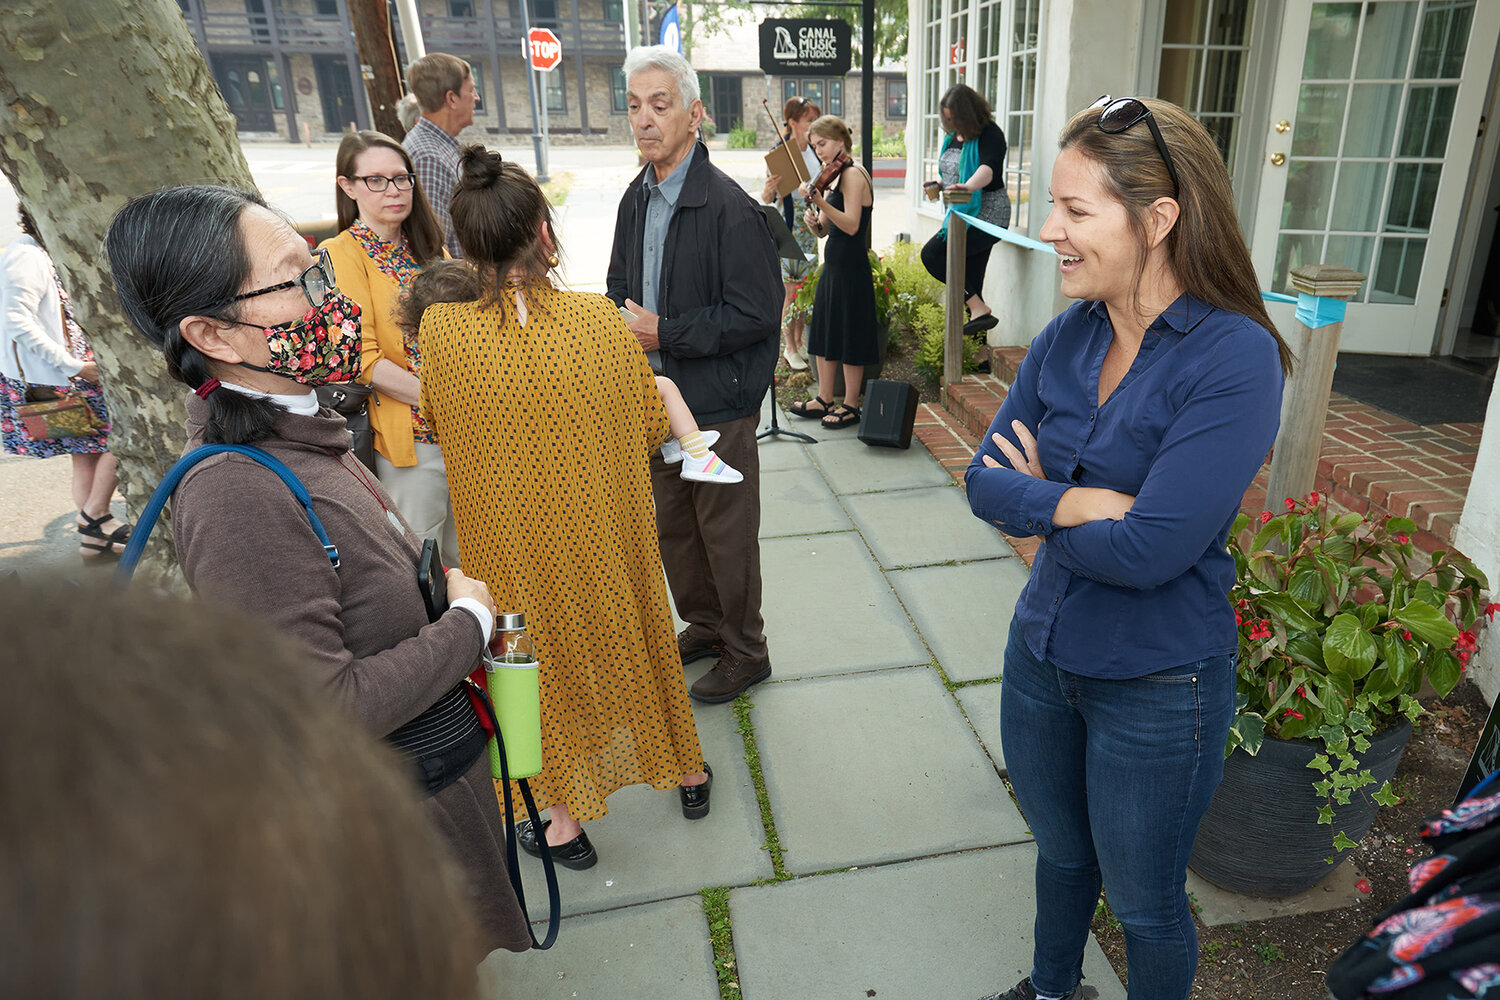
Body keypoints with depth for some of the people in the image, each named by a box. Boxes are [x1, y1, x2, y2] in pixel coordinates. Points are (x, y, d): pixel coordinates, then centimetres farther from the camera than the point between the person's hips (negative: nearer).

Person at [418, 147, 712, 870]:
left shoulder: (440, 330, -18)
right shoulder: (598, 319, -19)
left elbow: (436, 423, 2)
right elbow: (652, 425, -7)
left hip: (514, 546, 0)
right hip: (607, 538, 1)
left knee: (544, 655, 20)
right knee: (636, 640, 23)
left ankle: (564, 821, 36)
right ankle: (687, 773, 45)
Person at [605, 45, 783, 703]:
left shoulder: (729, 206, -17)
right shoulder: (636, 198, 8)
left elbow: (756, 315, -20)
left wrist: (666, 333, -19)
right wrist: (625, 324, -4)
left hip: (717, 406, -8)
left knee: (727, 533, 6)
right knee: (671, 524, 19)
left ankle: (746, 652, 26)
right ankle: (702, 627, 40)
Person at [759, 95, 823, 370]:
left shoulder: (813, 150, 6)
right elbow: (767, 199, -14)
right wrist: (768, 189, -34)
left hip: (810, 226, 7)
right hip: (788, 226, -6)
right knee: (790, 290, -1)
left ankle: (799, 341, 25)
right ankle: (789, 348, 11)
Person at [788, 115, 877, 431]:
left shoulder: (853, 174, -12)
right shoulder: (835, 178, 14)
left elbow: (851, 225, -22)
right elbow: (826, 229, 13)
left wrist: (819, 201, -30)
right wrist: (814, 222, -9)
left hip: (851, 268, -10)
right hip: (833, 265, 10)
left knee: (848, 338, -1)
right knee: (824, 333, 15)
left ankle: (850, 406, 11)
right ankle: (824, 400, 26)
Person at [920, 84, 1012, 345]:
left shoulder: (990, 135, -15)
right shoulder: (955, 136, 11)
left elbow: (988, 169, -35)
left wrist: (968, 187, -52)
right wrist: (938, 185, 8)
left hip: (986, 215, -9)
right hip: (963, 215, 9)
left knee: (932, 254, -20)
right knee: (971, 281, 10)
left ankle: (979, 309, -19)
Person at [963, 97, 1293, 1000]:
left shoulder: (1234, 358, -22)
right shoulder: (1068, 337, -4)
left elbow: (1150, 548, -28)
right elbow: (985, 481, -6)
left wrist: (1037, 500, -13)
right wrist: (1084, 501, -22)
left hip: (1157, 686, -6)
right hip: (1043, 652, 6)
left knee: (1144, 902, 18)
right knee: (1060, 854, 29)